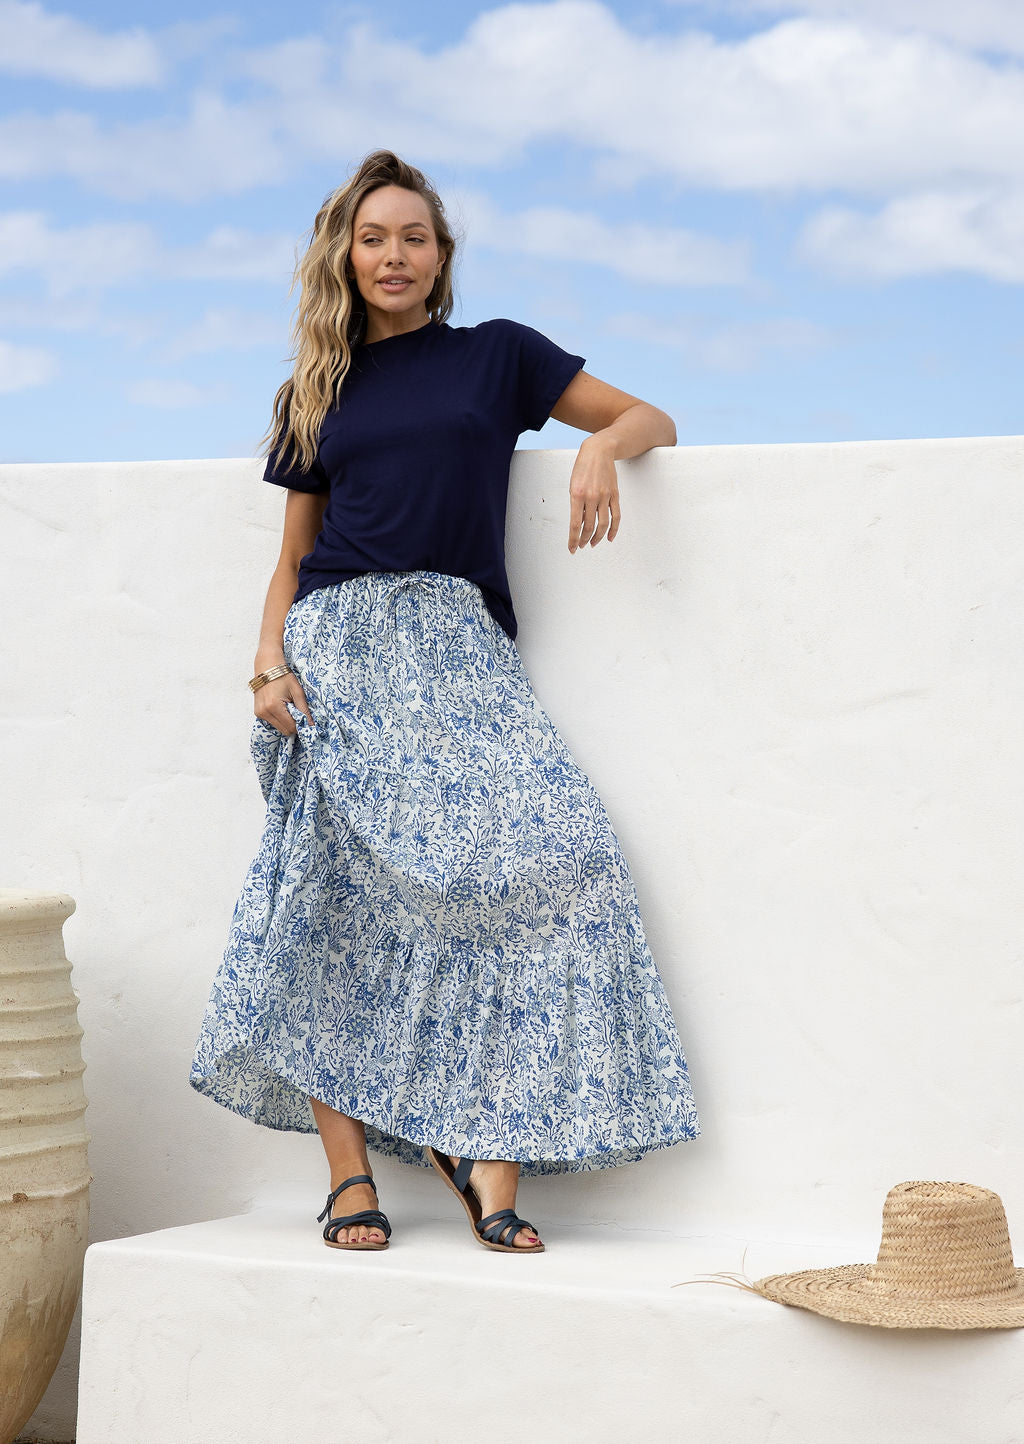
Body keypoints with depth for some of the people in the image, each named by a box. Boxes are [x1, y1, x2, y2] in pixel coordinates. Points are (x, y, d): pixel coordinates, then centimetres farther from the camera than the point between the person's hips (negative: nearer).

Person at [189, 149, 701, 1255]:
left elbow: (652, 419, 17)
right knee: (337, 885, -15)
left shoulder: (498, 354, 15)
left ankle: (491, 1159, -20)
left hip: (460, 646, -1)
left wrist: (605, 445, -7)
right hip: (339, 644, 1)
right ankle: (350, 1177, -13)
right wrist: (271, 661, 1)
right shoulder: (316, 392, 20)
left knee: (550, 853, -22)